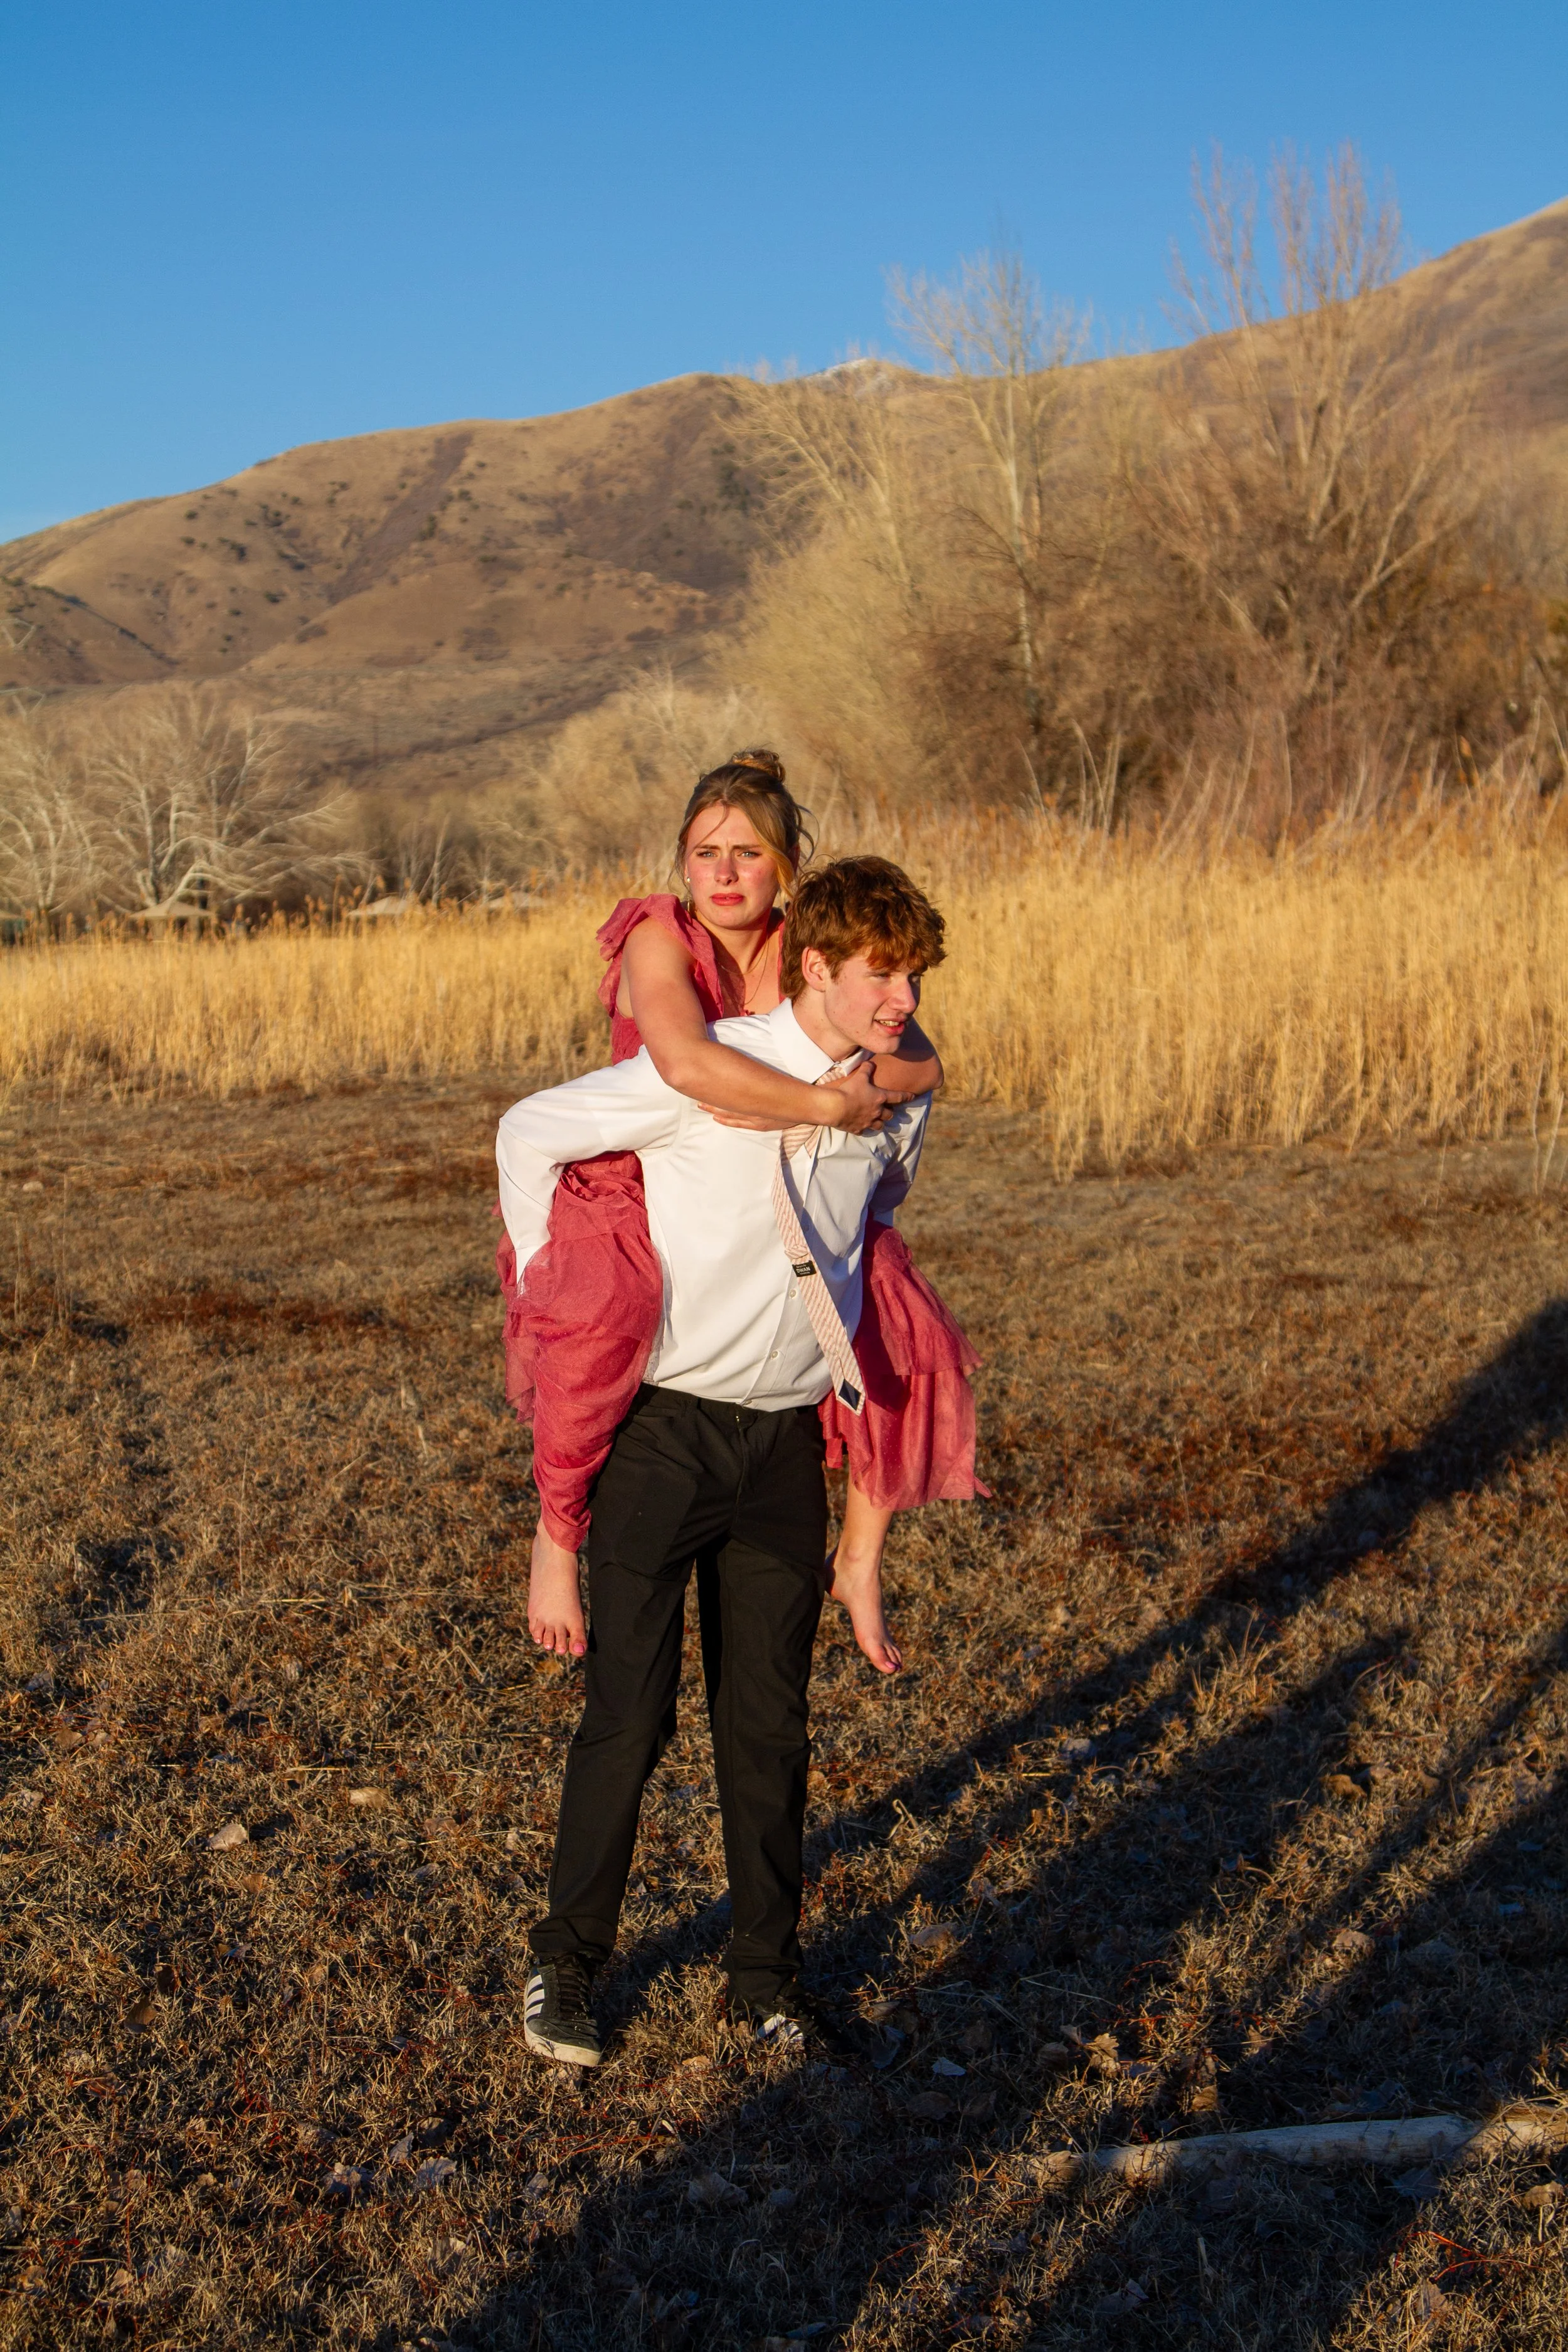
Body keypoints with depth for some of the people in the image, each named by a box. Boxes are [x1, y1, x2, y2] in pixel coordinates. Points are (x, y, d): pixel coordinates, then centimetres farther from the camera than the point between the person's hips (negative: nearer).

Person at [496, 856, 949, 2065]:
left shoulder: (900, 1098, 1)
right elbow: (533, 1131, -7)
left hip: (788, 1437, 4)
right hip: (667, 1427, -4)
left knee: (770, 1717, 10)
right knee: (630, 1710, -1)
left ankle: (767, 1967, 25)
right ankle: (566, 1961, 17)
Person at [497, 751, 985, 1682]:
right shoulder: (659, 940, -21)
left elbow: (919, 1064, -18)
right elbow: (686, 1062, -42)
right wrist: (828, 1104, -35)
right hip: (626, 1199, -5)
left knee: (910, 1338, -5)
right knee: (598, 1333, -39)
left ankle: (859, 1560, 13)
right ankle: (557, 1535, -15)